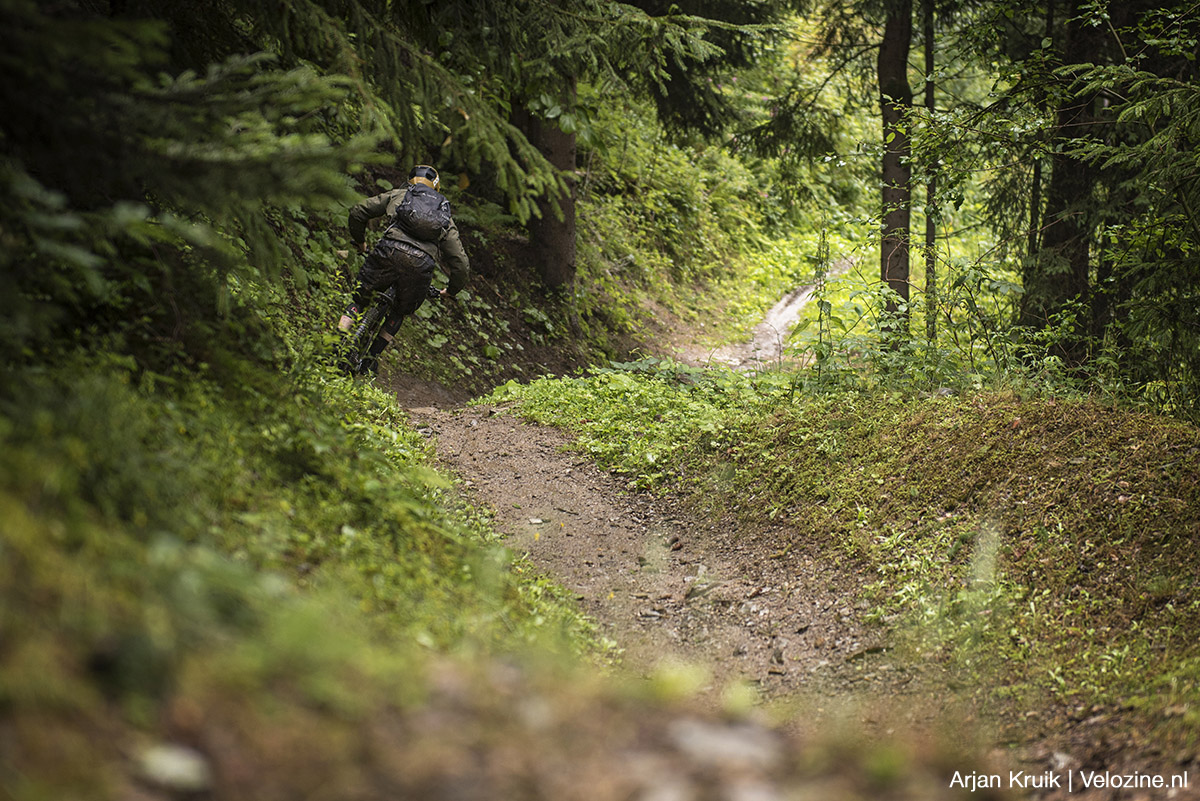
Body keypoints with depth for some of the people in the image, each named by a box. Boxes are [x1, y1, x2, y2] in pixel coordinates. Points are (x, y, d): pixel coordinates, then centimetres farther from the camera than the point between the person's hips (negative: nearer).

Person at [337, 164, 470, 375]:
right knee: (400, 312, 25)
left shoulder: (399, 194, 29)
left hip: (390, 250, -1)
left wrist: (359, 241, 42)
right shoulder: (446, 216, 33)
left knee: (359, 299, 17)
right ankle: (371, 359, 20)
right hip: (422, 263, 2)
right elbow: (461, 264, 29)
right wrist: (451, 290, 45)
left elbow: (358, 213, 25)